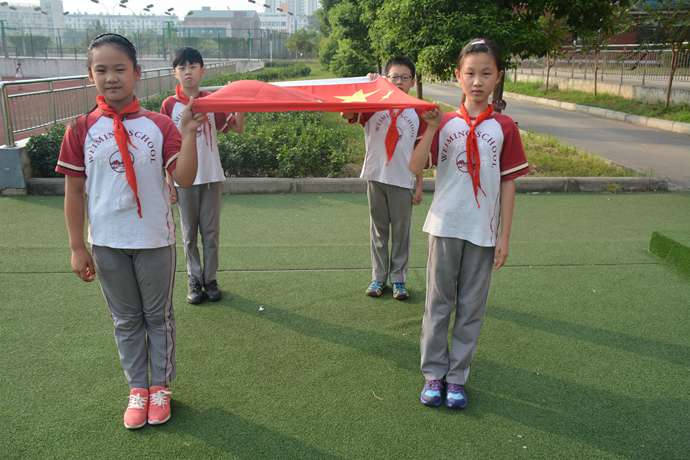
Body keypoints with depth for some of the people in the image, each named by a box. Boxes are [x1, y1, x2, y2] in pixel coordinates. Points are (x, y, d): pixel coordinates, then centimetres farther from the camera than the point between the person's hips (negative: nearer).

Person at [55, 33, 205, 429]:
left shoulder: (159, 125, -7)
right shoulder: (81, 129, -4)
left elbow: (184, 178, -15)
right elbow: (74, 191, -1)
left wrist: (189, 133, -27)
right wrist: (77, 247, -1)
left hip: (155, 240, -1)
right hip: (107, 244, 1)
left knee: (159, 317, 14)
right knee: (126, 320, 15)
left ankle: (160, 387, 32)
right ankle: (137, 389, 32)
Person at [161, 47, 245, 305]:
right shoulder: (170, 105, -3)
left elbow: (238, 128, -3)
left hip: (212, 177, 1)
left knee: (211, 232, 8)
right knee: (189, 233, 9)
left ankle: (210, 279, 20)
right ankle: (194, 281, 21)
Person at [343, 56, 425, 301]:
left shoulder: (417, 113, 3)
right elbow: (347, 113, -20)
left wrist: (420, 184, 4)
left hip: (403, 181, 1)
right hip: (376, 177, 0)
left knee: (401, 232, 8)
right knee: (378, 230, 11)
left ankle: (398, 278, 20)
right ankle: (378, 277, 22)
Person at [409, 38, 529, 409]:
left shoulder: (504, 127, 0)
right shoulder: (445, 123, -1)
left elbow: (508, 183, 1)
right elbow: (415, 168, -11)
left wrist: (505, 236, -1)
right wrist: (431, 129, -23)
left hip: (484, 232, 0)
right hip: (445, 226, 0)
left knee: (471, 307, 9)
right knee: (438, 302, 9)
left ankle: (457, 375, 23)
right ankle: (434, 373, 23)